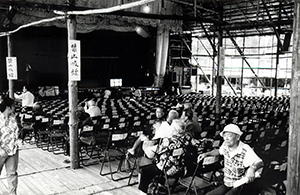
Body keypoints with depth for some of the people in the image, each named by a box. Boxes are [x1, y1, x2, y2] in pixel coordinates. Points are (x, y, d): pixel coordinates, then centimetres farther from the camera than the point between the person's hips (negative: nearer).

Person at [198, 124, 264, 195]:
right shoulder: (225, 145, -4)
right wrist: (206, 154, 4)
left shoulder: (245, 150, -22)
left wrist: (252, 168, -55)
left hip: (238, 187, -6)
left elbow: (260, 162, -33)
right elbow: (219, 151, 19)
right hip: (226, 185, 6)